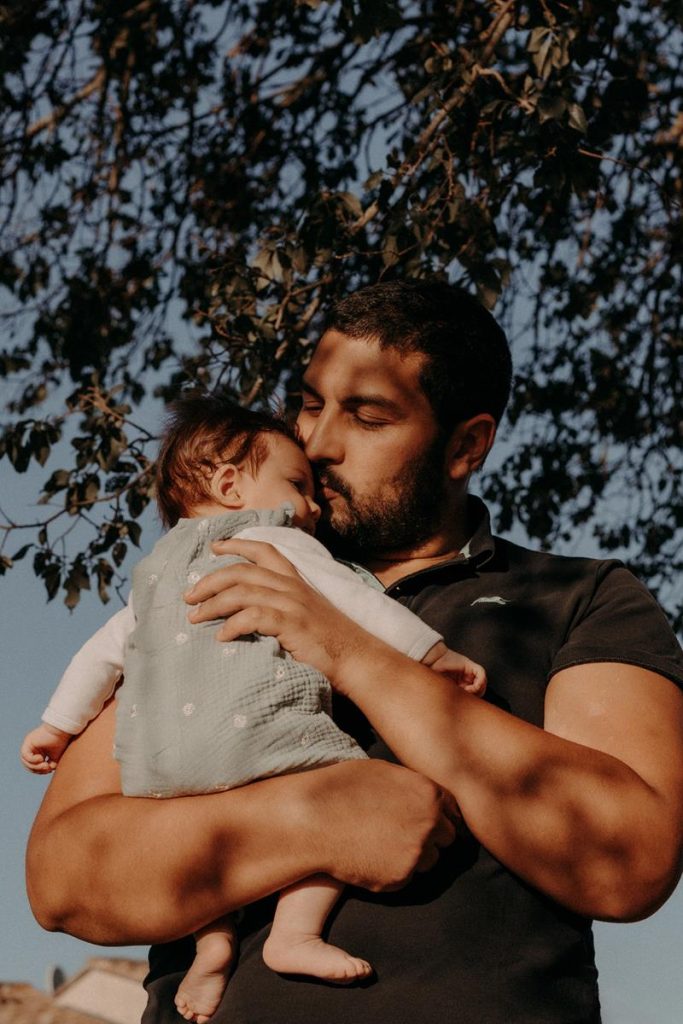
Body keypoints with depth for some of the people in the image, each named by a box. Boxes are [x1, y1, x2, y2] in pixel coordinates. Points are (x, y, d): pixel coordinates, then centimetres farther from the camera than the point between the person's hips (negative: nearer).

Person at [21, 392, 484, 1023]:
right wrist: (435, 652, 3)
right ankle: (296, 932, -16)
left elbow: (104, 651, 31)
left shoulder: (156, 573, 31)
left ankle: (213, 942, 11)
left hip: (155, 768, 7)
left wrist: (59, 725, 37)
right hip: (247, 729, -7)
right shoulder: (276, 542, 11)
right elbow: (350, 599, 1)